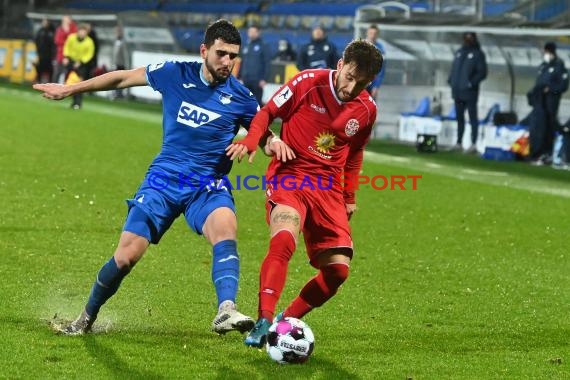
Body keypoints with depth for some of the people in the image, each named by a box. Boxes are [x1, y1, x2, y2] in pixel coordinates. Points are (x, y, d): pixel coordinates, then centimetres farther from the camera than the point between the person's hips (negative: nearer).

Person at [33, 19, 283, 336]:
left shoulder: (240, 97, -4)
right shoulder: (175, 74, -2)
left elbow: (262, 135, 9)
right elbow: (124, 78, 11)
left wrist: (274, 143, -18)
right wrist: (69, 89, 18)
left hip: (208, 186, -1)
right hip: (164, 178, 1)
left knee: (225, 227, -35)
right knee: (126, 257, -4)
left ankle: (226, 312, -50)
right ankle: (86, 319, 21)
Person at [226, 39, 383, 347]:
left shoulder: (366, 110, 5)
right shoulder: (308, 83, -8)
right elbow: (268, 112, 0)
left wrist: (350, 196, 21)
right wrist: (251, 140, -18)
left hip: (328, 188, 5)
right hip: (290, 174, -5)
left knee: (338, 269, -4)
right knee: (283, 241, -33)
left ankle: (287, 319, 15)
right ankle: (263, 323, -35)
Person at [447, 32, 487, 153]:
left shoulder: (478, 53, -3)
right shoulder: (459, 52, 16)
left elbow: (482, 72, -9)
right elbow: (454, 68, 20)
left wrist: (471, 83, -18)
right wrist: (451, 80, 4)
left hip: (469, 92, -7)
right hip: (457, 91, 7)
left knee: (472, 117, -5)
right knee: (459, 117, 12)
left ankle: (473, 144, -6)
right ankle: (459, 143, 19)